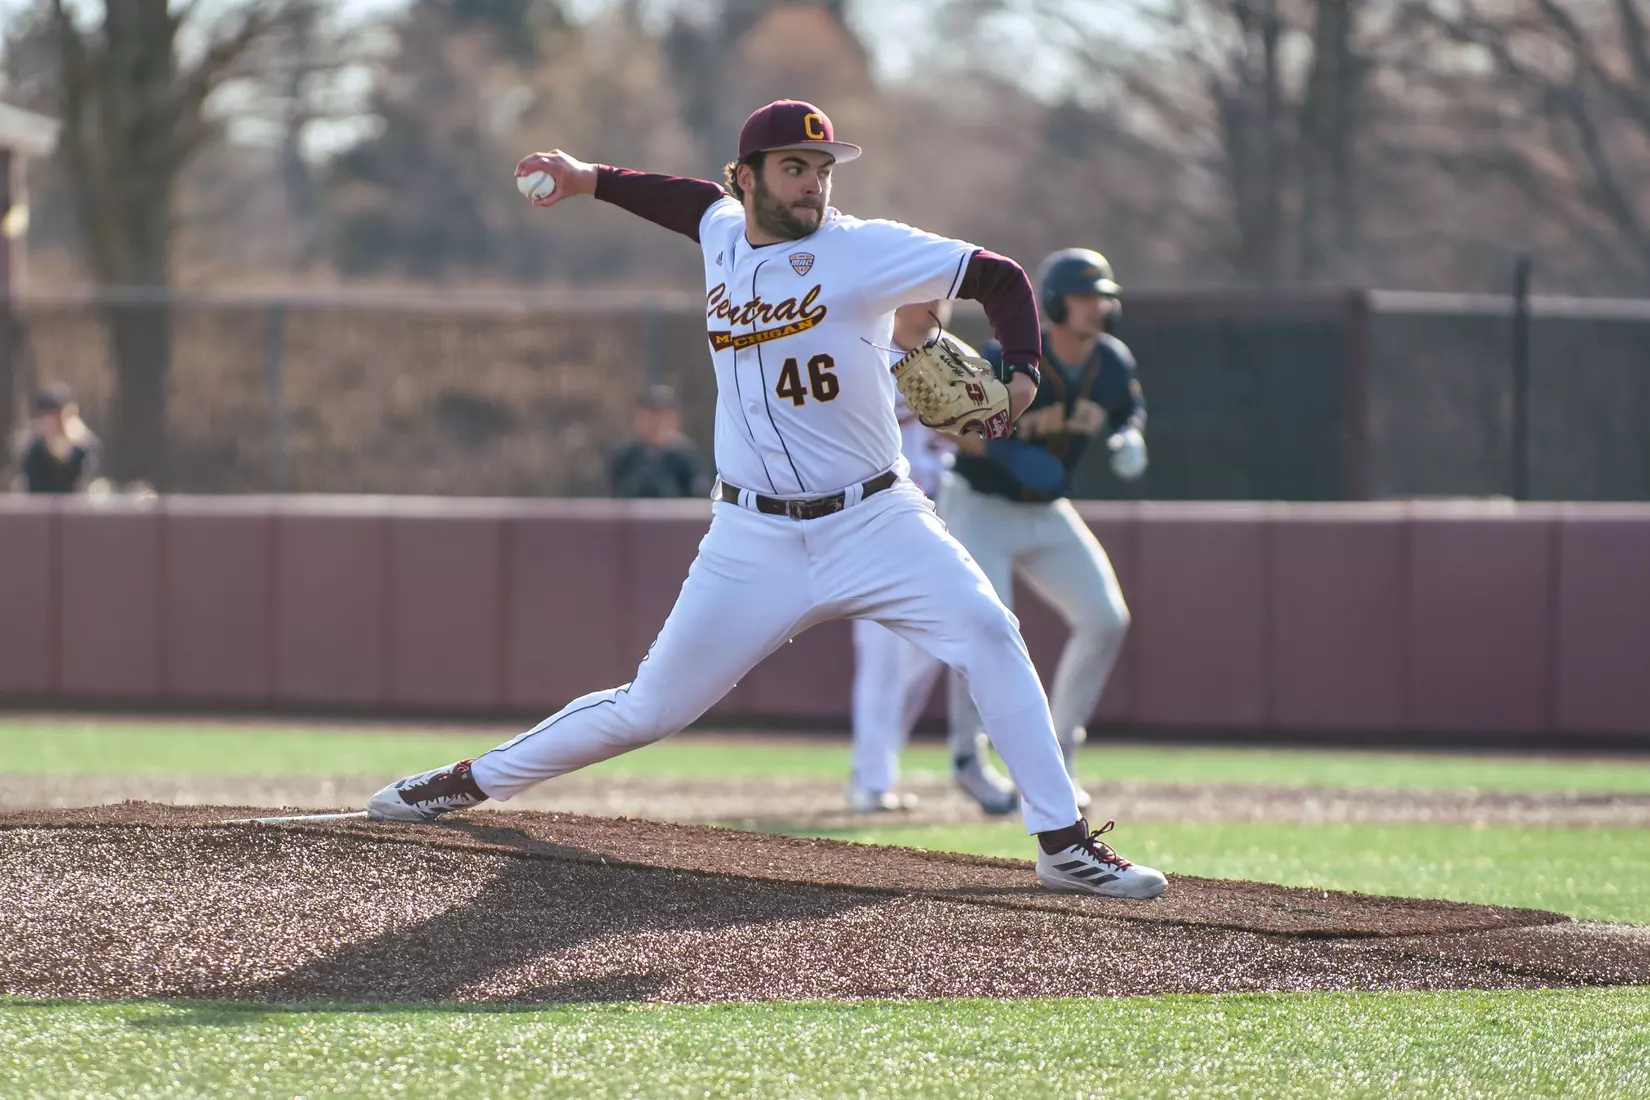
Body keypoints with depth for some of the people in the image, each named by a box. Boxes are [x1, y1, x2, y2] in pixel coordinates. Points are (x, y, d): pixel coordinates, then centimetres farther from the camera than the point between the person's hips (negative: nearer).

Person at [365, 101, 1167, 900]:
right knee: (651, 707, 3)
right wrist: (591, 181, 23)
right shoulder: (723, 234, 5)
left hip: (872, 522, -2)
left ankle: (1064, 844, -17)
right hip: (755, 543, 3)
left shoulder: (864, 250, -10)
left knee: (987, 633, -22)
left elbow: (1000, 278, -8)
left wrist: (1019, 375, -23)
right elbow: (698, 201, 31)